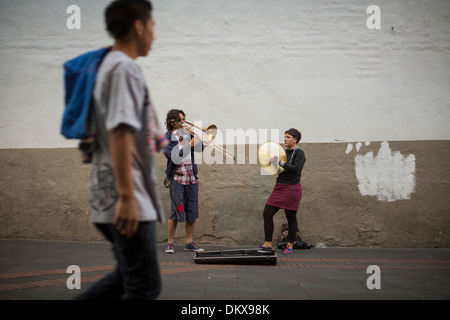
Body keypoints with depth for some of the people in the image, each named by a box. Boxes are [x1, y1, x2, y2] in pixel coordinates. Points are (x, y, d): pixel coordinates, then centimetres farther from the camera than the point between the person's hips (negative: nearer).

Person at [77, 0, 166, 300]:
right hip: (127, 200, -10)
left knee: (128, 278, 20)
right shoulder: (125, 68, -13)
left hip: (109, 195, 10)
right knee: (145, 287, -3)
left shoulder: (110, 66, 18)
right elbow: (119, 133, -22)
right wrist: (127, 196, -24)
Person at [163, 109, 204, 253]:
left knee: (192, 212, 7)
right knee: (176, 212, -8)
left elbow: (200, 148, 11)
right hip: (177, 178, -6)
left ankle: (189, 242, 16)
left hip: (191, 178, 6)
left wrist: (194, 136, -3)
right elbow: (175, 157, -18)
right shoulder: (168, 138, -4)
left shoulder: (186, 133, 13)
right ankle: (170, 243, 4)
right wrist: (189, 145, -21)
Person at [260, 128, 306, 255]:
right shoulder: (284, 152, 16)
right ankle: (268, 244, 4)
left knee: (291, 217, 2)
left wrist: (281, 163, -23)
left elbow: (296, 169, -21)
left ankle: (290, 246, 15)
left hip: (291, 188, -7)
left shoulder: (299, 153, -5)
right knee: (267, 213, -1)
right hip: (279, 187, 7)